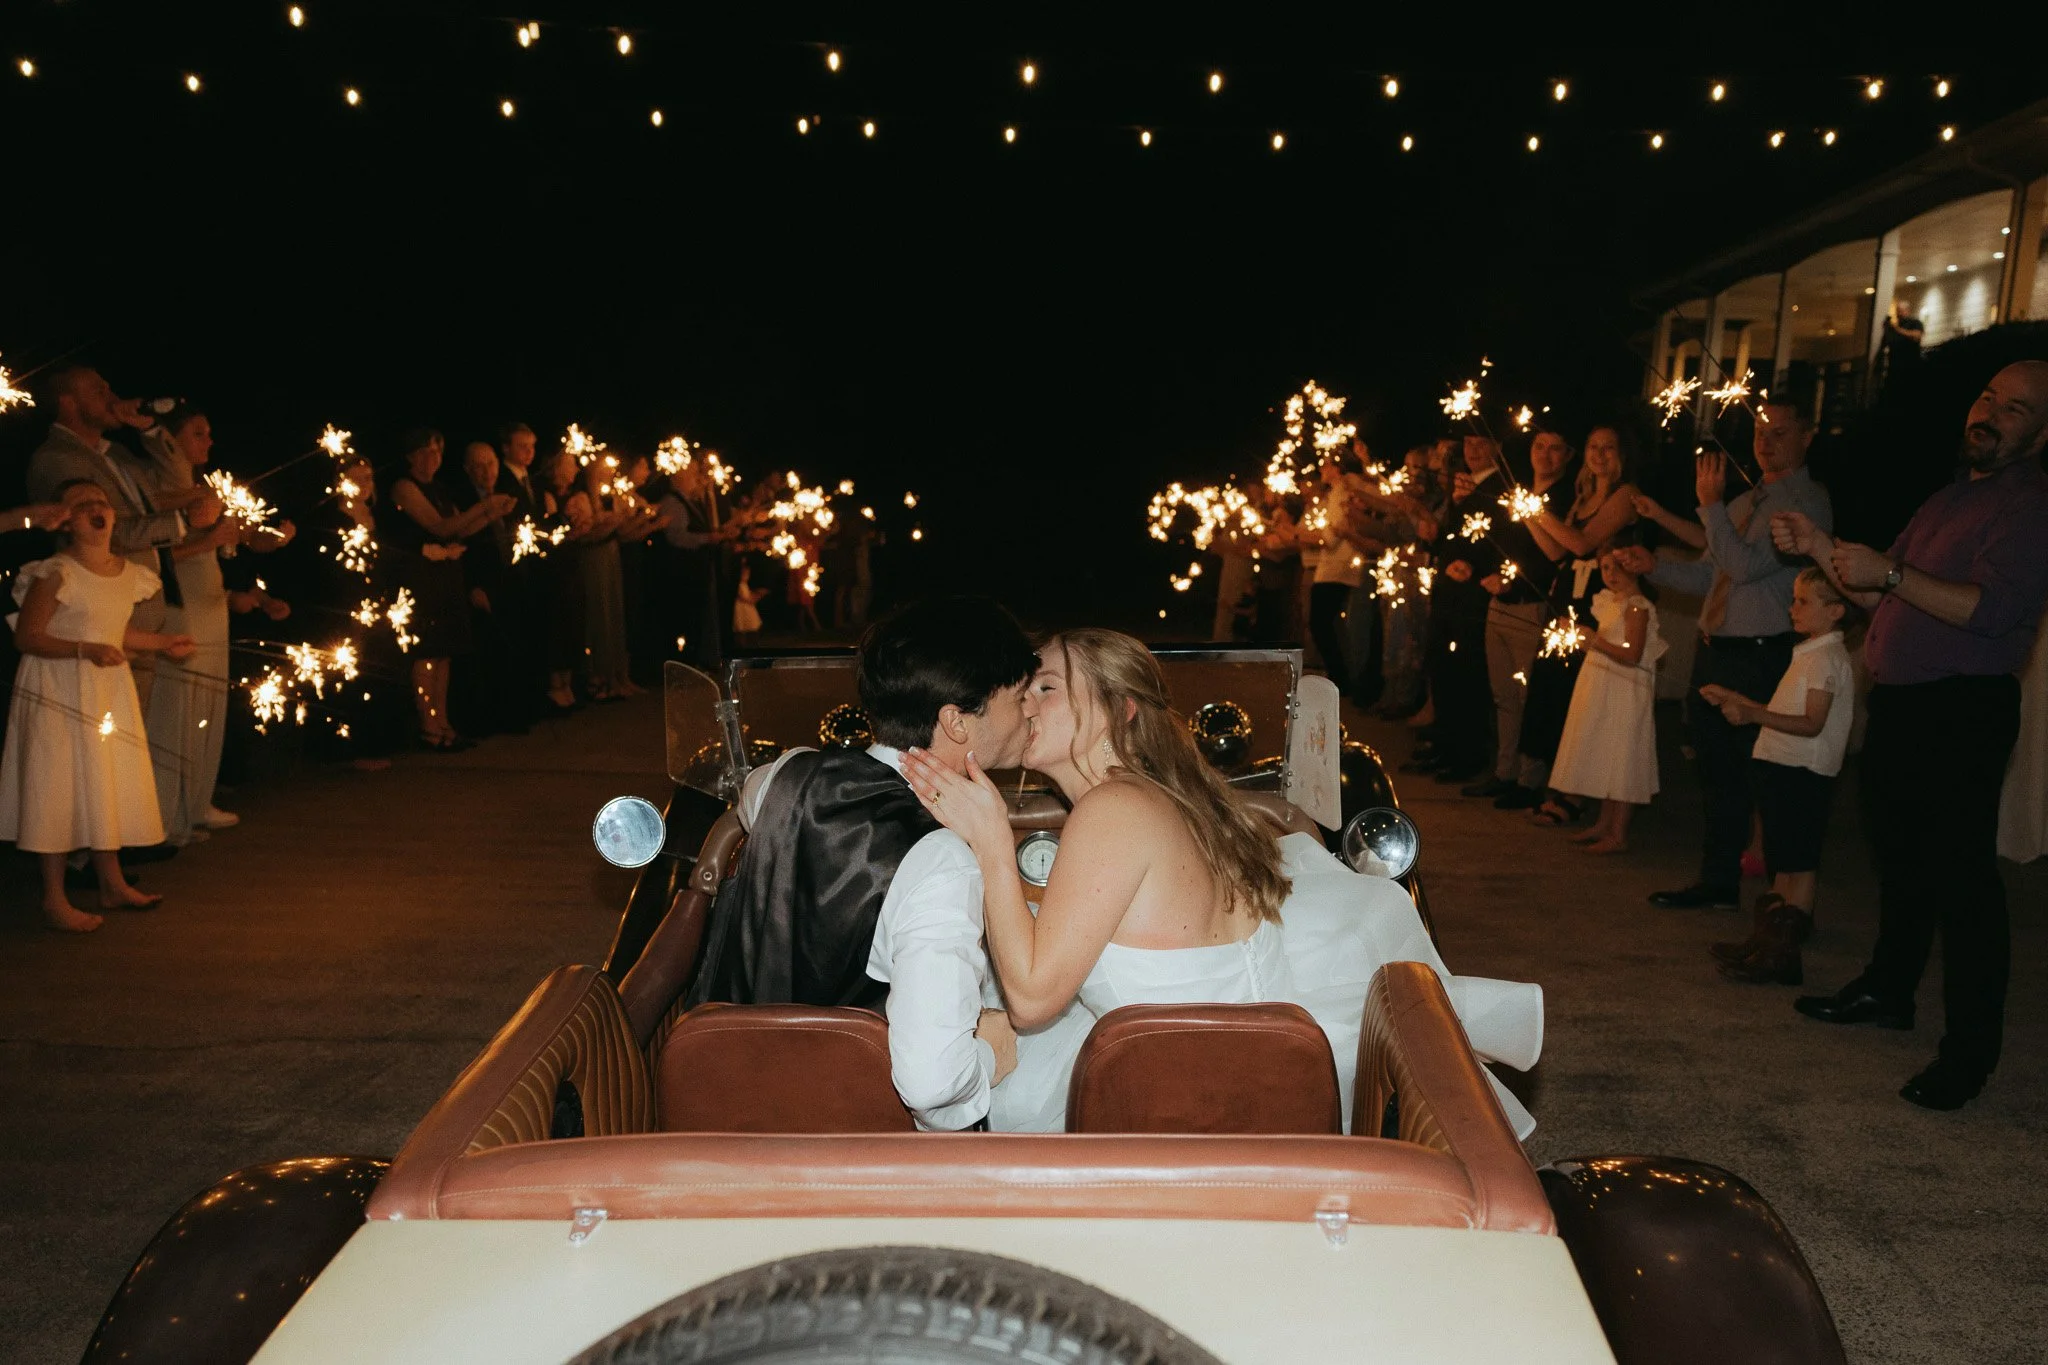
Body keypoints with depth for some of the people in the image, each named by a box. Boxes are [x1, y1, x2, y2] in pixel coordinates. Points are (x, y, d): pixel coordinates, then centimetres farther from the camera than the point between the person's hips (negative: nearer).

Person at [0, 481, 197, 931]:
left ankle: (112, 885, 28)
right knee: (60, 788, -2)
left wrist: (164, 642, 15)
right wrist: (85, 649, -26)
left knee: (111, 784, 14)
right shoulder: (55, 574, -16)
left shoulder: (130, 575, 5)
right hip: (59, 691, -7)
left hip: (110, 688, 7)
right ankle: (54, 901, 9)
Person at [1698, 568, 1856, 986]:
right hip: (1782, 768, 10)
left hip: (1803, 774, -10)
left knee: (1799, 862, -6)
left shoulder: (1827, 657, -14)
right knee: (1783, 861, 14)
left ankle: (1783, 953, -4)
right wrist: (1733, 699, 20)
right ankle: (1767, 937, 21)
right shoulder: (1810, 654, 18)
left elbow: (1811, 723, -24)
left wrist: (1753, 715, -35)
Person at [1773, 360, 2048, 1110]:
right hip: (1900, 704, 9)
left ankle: (1970, 1053, -1)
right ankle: (1887, 990, 35)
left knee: (1962, 877, -7)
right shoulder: (1950, 498, 20)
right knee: (1901, 858, 20)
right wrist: (1820, 548, 7)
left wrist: (1891, 573, -28)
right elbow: (1881, 597, 20)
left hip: (1963, 714, -9)